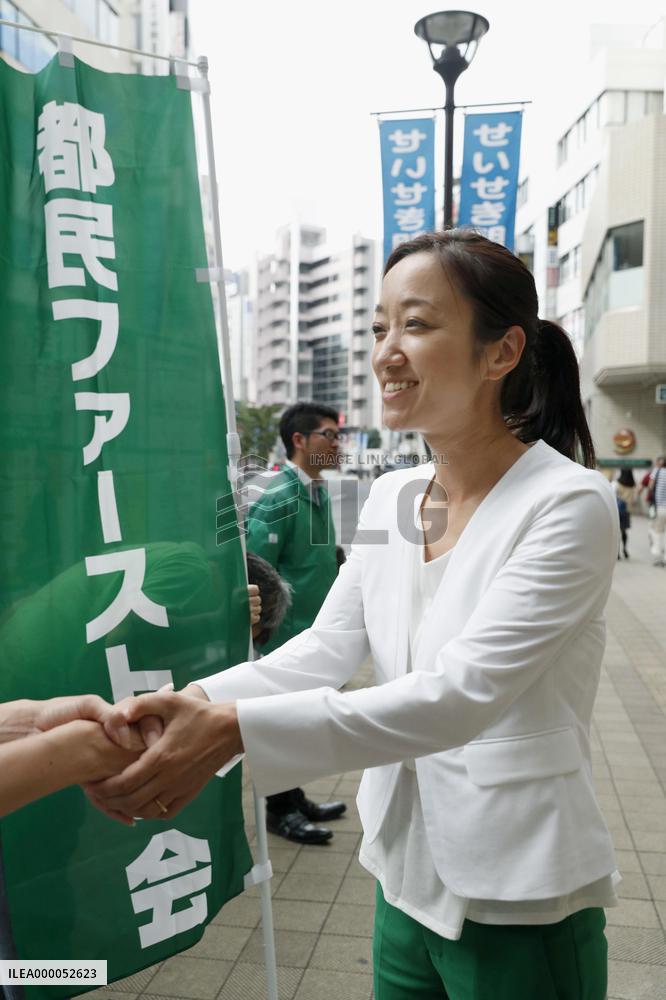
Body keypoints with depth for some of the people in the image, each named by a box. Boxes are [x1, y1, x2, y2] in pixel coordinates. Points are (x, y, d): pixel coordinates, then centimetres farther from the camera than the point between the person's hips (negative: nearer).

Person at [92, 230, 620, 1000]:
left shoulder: (569, 505, -20)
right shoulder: (389, 499, 1)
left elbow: (463, 693, -28)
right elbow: (325, 650, -2)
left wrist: (235, 730, -35)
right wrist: (189, 706, -18)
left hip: (521, 904, -5)